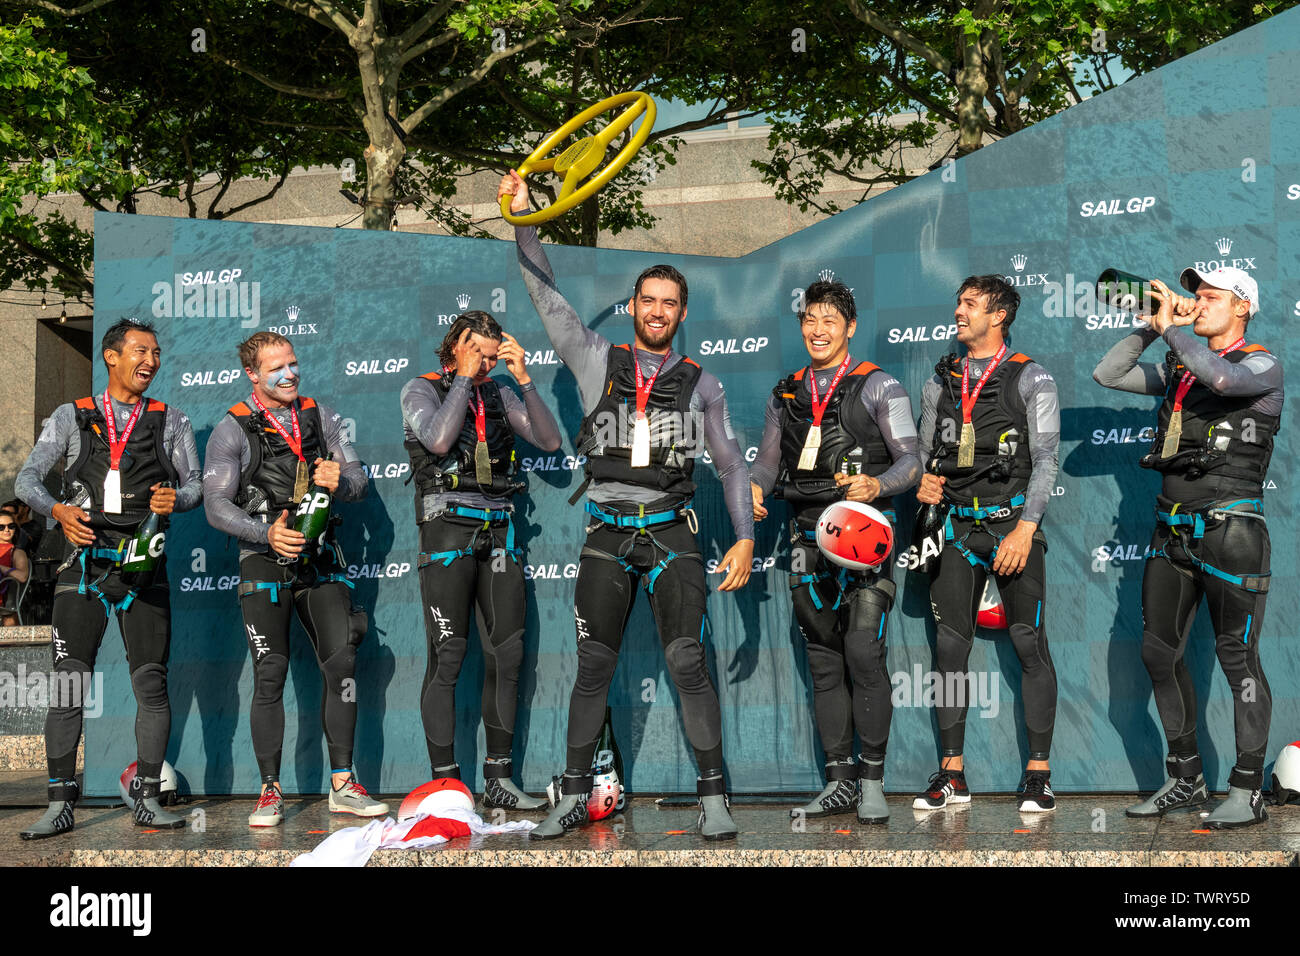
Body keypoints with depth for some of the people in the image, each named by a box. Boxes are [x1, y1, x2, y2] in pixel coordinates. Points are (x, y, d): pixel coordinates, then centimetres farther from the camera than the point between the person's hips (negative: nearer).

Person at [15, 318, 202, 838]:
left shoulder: (171, 421, 14)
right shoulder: (71, 418, 10)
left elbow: (195, 484, 7)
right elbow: (28, 478, 1)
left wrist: (176, 497, -17)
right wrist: (59, 509, -19)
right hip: (85, 562, -1)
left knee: (152, 684, -1)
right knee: (68, 682, -4)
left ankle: (147, 799, 6)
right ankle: (60, 803, -1)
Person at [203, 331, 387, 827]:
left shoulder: (321, 416, 11)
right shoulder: (232, 430, -2)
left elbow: (359, 481, 9)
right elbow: (216, 505, -8)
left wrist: (339, 480, -15)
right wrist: (266, 533, -23)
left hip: (320, 561, 4)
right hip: (265, 563, -3)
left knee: (342, 664, -4)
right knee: (271, 675, -7)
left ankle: (343, 785, 4)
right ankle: (270, 792, 1)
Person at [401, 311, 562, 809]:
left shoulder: (498, 394, 14)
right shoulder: (421, 390, 3)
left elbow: (549, 440, 3)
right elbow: (438, 440, -17)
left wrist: (524, 378, -5)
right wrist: (464, 378, -10)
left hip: (498, 532, 5)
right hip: (448, 529, -5)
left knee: (506, 655, 3)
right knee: (447, 656, -7)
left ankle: (498, 779, 10)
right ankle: (446, 783, -5)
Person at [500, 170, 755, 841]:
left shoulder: (700, 384, 9)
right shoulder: (597, 362, 9)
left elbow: (731, 463, 11)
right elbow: (546, 295, 6)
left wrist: (745, 538, 2)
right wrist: (523, 220, -2)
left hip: (671, 533, -1)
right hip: (606, 535, 1)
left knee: (687, 659, -12)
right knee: (593, 667, 1)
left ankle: (713, 798, -7)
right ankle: (574, 797, 10)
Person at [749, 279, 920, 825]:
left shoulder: (878, 387, 2)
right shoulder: (785, 394, 16)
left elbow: (910, 459, -4)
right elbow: (768, 458, 15)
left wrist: (876, 484, -25)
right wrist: (754, 487, -8)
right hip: (809, 538, 5)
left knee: (863, 652, -15)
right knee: (824, 662, 7)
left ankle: (873, 781, -8)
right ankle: (839, 783, 12)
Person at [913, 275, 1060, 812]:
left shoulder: (1031, 379, 0)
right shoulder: (940, 382, 14)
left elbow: (1045, 459, -5)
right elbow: (926, 454, 18)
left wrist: (1025, 527, -15)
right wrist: (923, 485, -5)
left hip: (1013, 524, -4)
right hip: (957, 527, 4)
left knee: (1029, 644, -7)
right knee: (950, 647, 2)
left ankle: (1038, 775, -2)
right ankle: (952, 774, 8)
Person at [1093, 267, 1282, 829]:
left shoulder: (1262, 366, -3)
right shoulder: (1177, 371, 15)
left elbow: (1221, 377, -25)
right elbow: (1107, 375, 13)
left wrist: (1173, 328, -14)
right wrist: (1151, 327, 5)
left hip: (1228, 529, -7)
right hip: (1172, 530, 7)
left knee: (1237, 656, -3)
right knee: (1159, 653, 8)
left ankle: (1248, 791, 3)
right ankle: (1185, 780, 19)